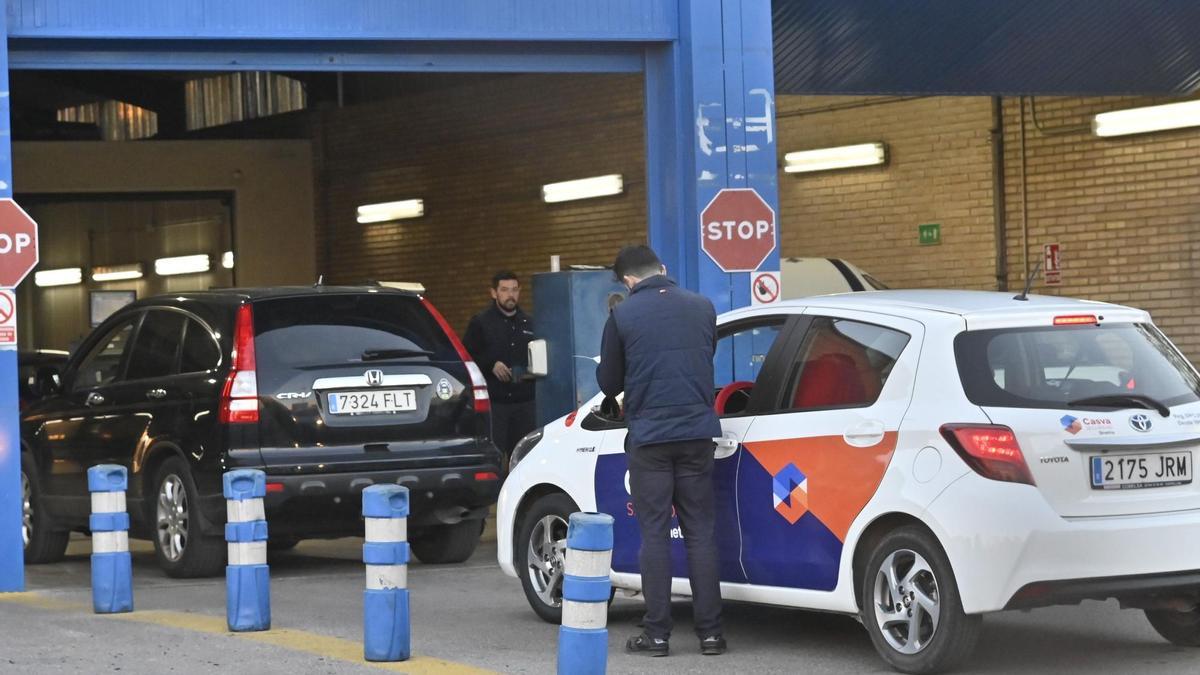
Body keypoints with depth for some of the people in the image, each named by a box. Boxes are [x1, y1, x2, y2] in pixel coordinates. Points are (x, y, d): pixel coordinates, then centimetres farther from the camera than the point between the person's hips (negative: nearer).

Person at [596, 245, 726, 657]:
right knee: (700, 533, 7)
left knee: (654, 534, 3)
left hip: (648, 437, -3)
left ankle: (657, 634, 3)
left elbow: (609, 384, 4)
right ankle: (709, 632, 6)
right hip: (697, 433, 3)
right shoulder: (702, 308, 5)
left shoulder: (623, 316, -5)